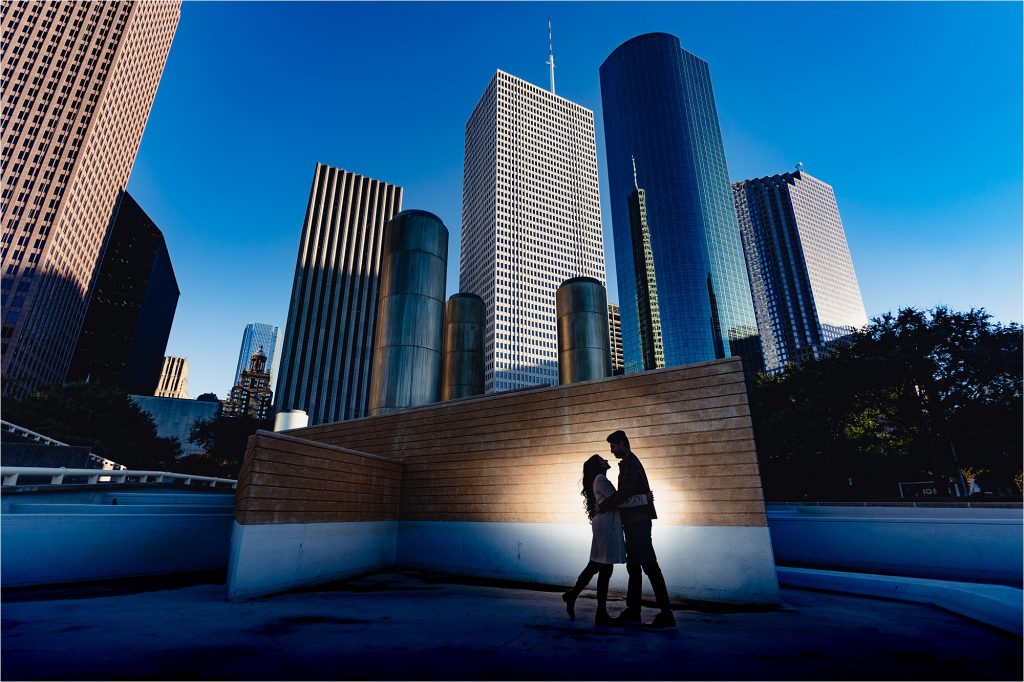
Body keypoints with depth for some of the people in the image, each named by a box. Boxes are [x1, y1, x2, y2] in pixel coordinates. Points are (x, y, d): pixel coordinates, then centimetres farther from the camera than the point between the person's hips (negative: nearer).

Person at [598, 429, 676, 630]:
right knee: (634, 566, 13)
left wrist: (602, 507, -12)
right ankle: (633, 611, 21)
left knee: (650, 566, -8)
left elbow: (623, 493, -21)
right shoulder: (629, 463, 18)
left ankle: (666, 615, -4)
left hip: (638, 523, -10)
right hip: (634, 522, 10)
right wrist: (605, 506, 13)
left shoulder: (631, 464, -13)